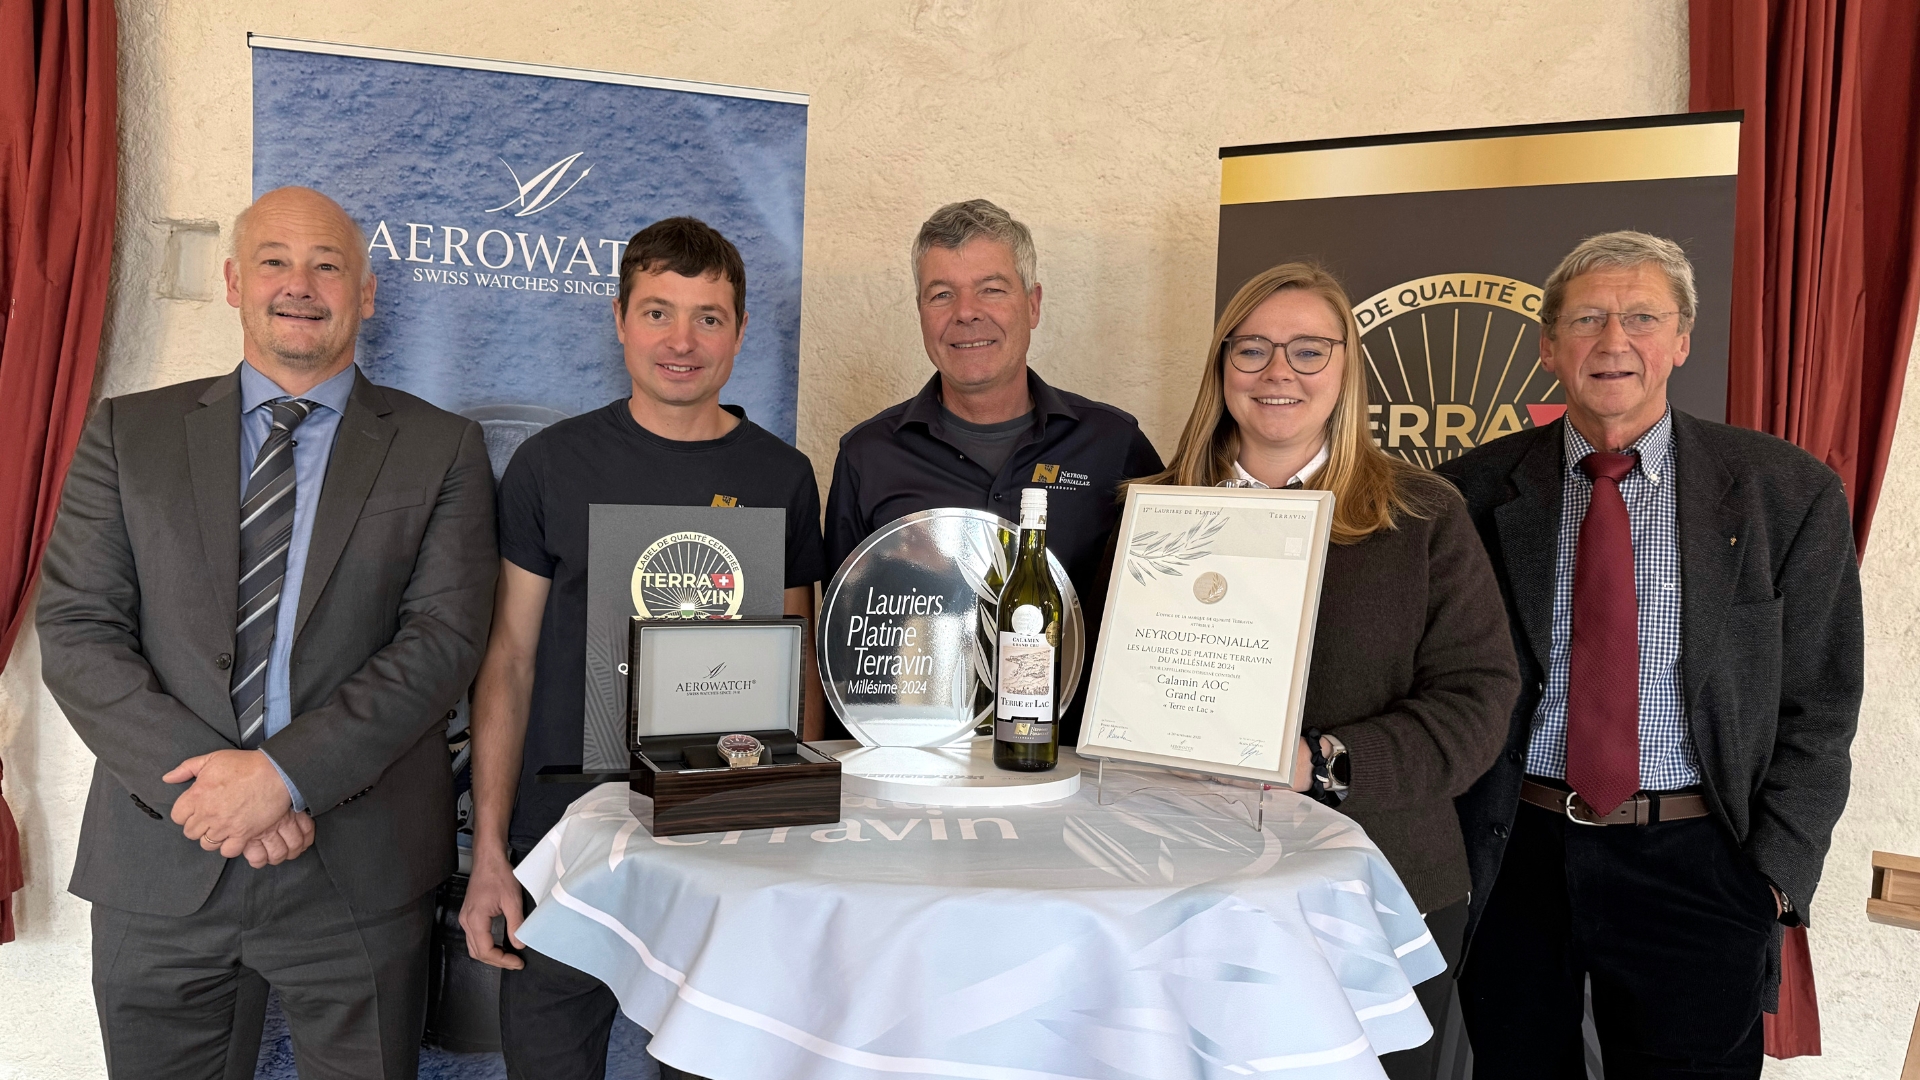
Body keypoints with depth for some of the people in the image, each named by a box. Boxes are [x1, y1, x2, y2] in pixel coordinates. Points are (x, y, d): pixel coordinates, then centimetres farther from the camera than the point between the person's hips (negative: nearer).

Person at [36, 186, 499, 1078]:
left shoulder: (440, 450, 1)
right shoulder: (127, 433, 6)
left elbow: (443, 639, -8)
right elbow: (75, 633, -1)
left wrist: (285, 770, -17)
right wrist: (198, 773, -13)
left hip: (360, 869, -1)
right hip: (161, 860, 2)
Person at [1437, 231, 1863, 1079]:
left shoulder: (1789, 494, -1)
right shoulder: (1475, 491, -1)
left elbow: (1817, 709, 1)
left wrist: (1774, 876, -6)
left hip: (1693, 869, 0)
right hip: (1511, 855, 1)